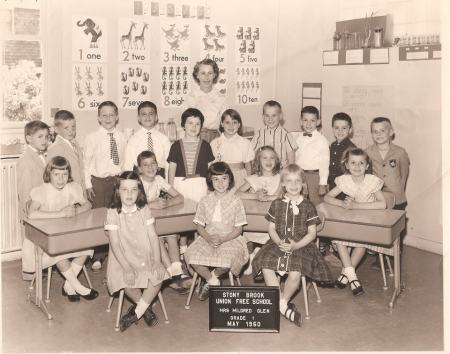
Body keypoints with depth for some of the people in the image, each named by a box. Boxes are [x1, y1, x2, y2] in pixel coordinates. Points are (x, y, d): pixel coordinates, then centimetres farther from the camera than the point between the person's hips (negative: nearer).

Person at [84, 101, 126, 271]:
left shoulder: (122, 137, 6)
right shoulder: (92, 138, -3)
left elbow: (125, 161, 9)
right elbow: (86, 163, -2)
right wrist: (88, 185, -6)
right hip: (99, 181, -3)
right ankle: (98, 257, 12)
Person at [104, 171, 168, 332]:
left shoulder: (144, 210, 3)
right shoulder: (113, 213, -6)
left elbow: (153, 236, 0)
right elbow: (115, 244, -11)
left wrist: (157, 261, -12)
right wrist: (127, 267, -20)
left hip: (146, 257, 3)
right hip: (123, 259, -2)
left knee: (158, 276, -24)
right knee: (126, 282, -30)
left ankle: (136, 312, -9)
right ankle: (146, 308, -1)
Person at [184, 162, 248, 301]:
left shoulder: (235, 201, 0)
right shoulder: (205, 201, 6)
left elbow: (238, 229, -2)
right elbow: (199, 226, 6)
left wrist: (222, 239, -16)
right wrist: (209, 238, -14)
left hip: (230, 239, -2)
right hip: (208, 238, 2)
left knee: (228, 259, -34)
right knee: (191, 255, -25)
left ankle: (214, 274, 4)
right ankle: (213, 281, 0)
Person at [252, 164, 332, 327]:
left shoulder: (308, 206, 2)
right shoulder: (277, 204, 7)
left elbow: (312, 233, 2)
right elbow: (271, 228, 9)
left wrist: (296, 245, -13)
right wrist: (279, 242, -10)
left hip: (301, 246, -2)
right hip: (278, 244, 2)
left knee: (295, 273, -28)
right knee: (267, 269, -24)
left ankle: (281, 301, 0)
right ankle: (284, 306, -11)